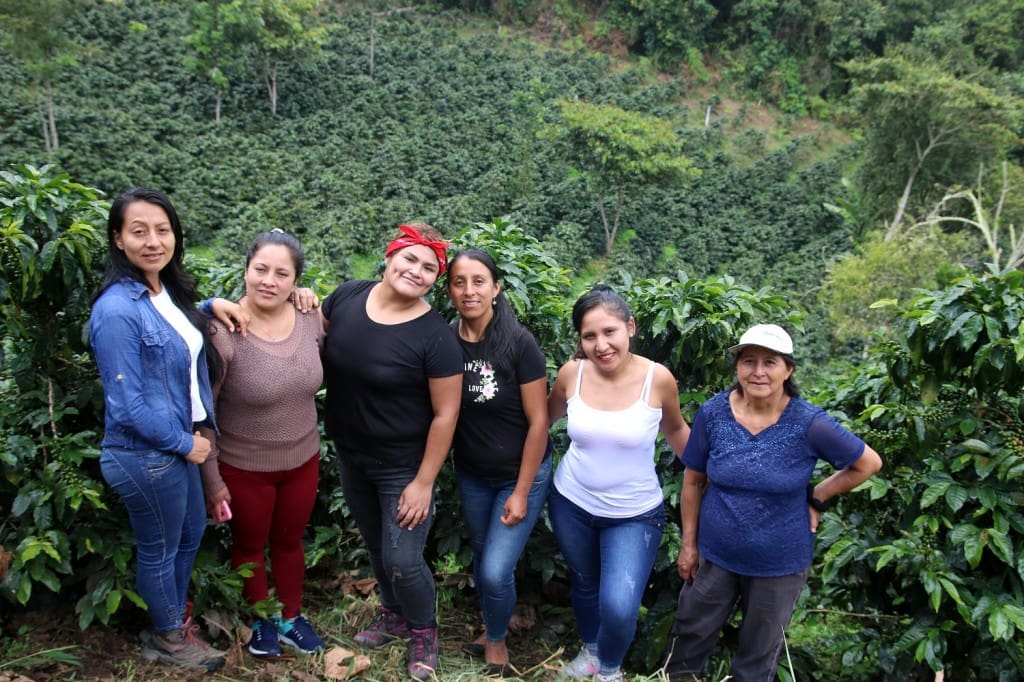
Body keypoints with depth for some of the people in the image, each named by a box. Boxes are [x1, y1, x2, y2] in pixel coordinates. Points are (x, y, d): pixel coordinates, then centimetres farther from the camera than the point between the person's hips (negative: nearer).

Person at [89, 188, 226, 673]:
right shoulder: (118, 311, -26)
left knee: (191, 533, 25)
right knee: (159, 549, 14)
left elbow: (192, 355, 20)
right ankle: (167, 638, 38)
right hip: (145, 455, -8)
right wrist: (185, 443, -13)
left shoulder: (169, 291, -1)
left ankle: (176, 614, 48)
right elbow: (127, 406, -24)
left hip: (178, 443, 8)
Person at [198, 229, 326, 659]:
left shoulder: (311, 320, -11)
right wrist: (212, 480, -12)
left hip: (302, 460, 4)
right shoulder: (221, 331, -24)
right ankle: (260, 620, 46)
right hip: (244, 468, -4)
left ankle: (291, 618, 48)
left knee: (289, 542, 24)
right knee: (250, 546, 21)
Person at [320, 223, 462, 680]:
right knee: (375, 546, 23)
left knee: (401, 561, 2)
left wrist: (424, 482, -16)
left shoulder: (435, 335, -22)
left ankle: (423, 631, 33)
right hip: (350, 457, 5)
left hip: (403, 467, -5)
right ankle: (394, 616, 49)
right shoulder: (347, 297, -7)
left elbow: (445, 413, -18)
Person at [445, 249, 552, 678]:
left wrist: (521, 493, -14)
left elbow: (538, 422, -16)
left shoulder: (519, 343, -21)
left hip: (520, 475, -4)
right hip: (471, 476, 4)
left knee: (496, 571, -4)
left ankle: (498, 642, 27)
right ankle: (490, 629, 47)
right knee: (480, 559, 20)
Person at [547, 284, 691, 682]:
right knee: (584, 586, 23)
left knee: (619, 607, -11)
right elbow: (545, 419, 5)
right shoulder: (572, 374, -15)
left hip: (635, 514, -2)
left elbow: (675, 430, 1)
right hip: (572, 505, 2)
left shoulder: (658, 379, -19)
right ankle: (589, 650, 54)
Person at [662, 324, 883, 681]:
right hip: (714, 555, 2)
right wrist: (688, 543, 2)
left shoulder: (809, 423, -19)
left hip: (780, 564, -1)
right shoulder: (712, 413, -13)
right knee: (689, 638, 18)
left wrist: (816, 498, -7)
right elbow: (693, 481, -2)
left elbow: (869, 463, -5)